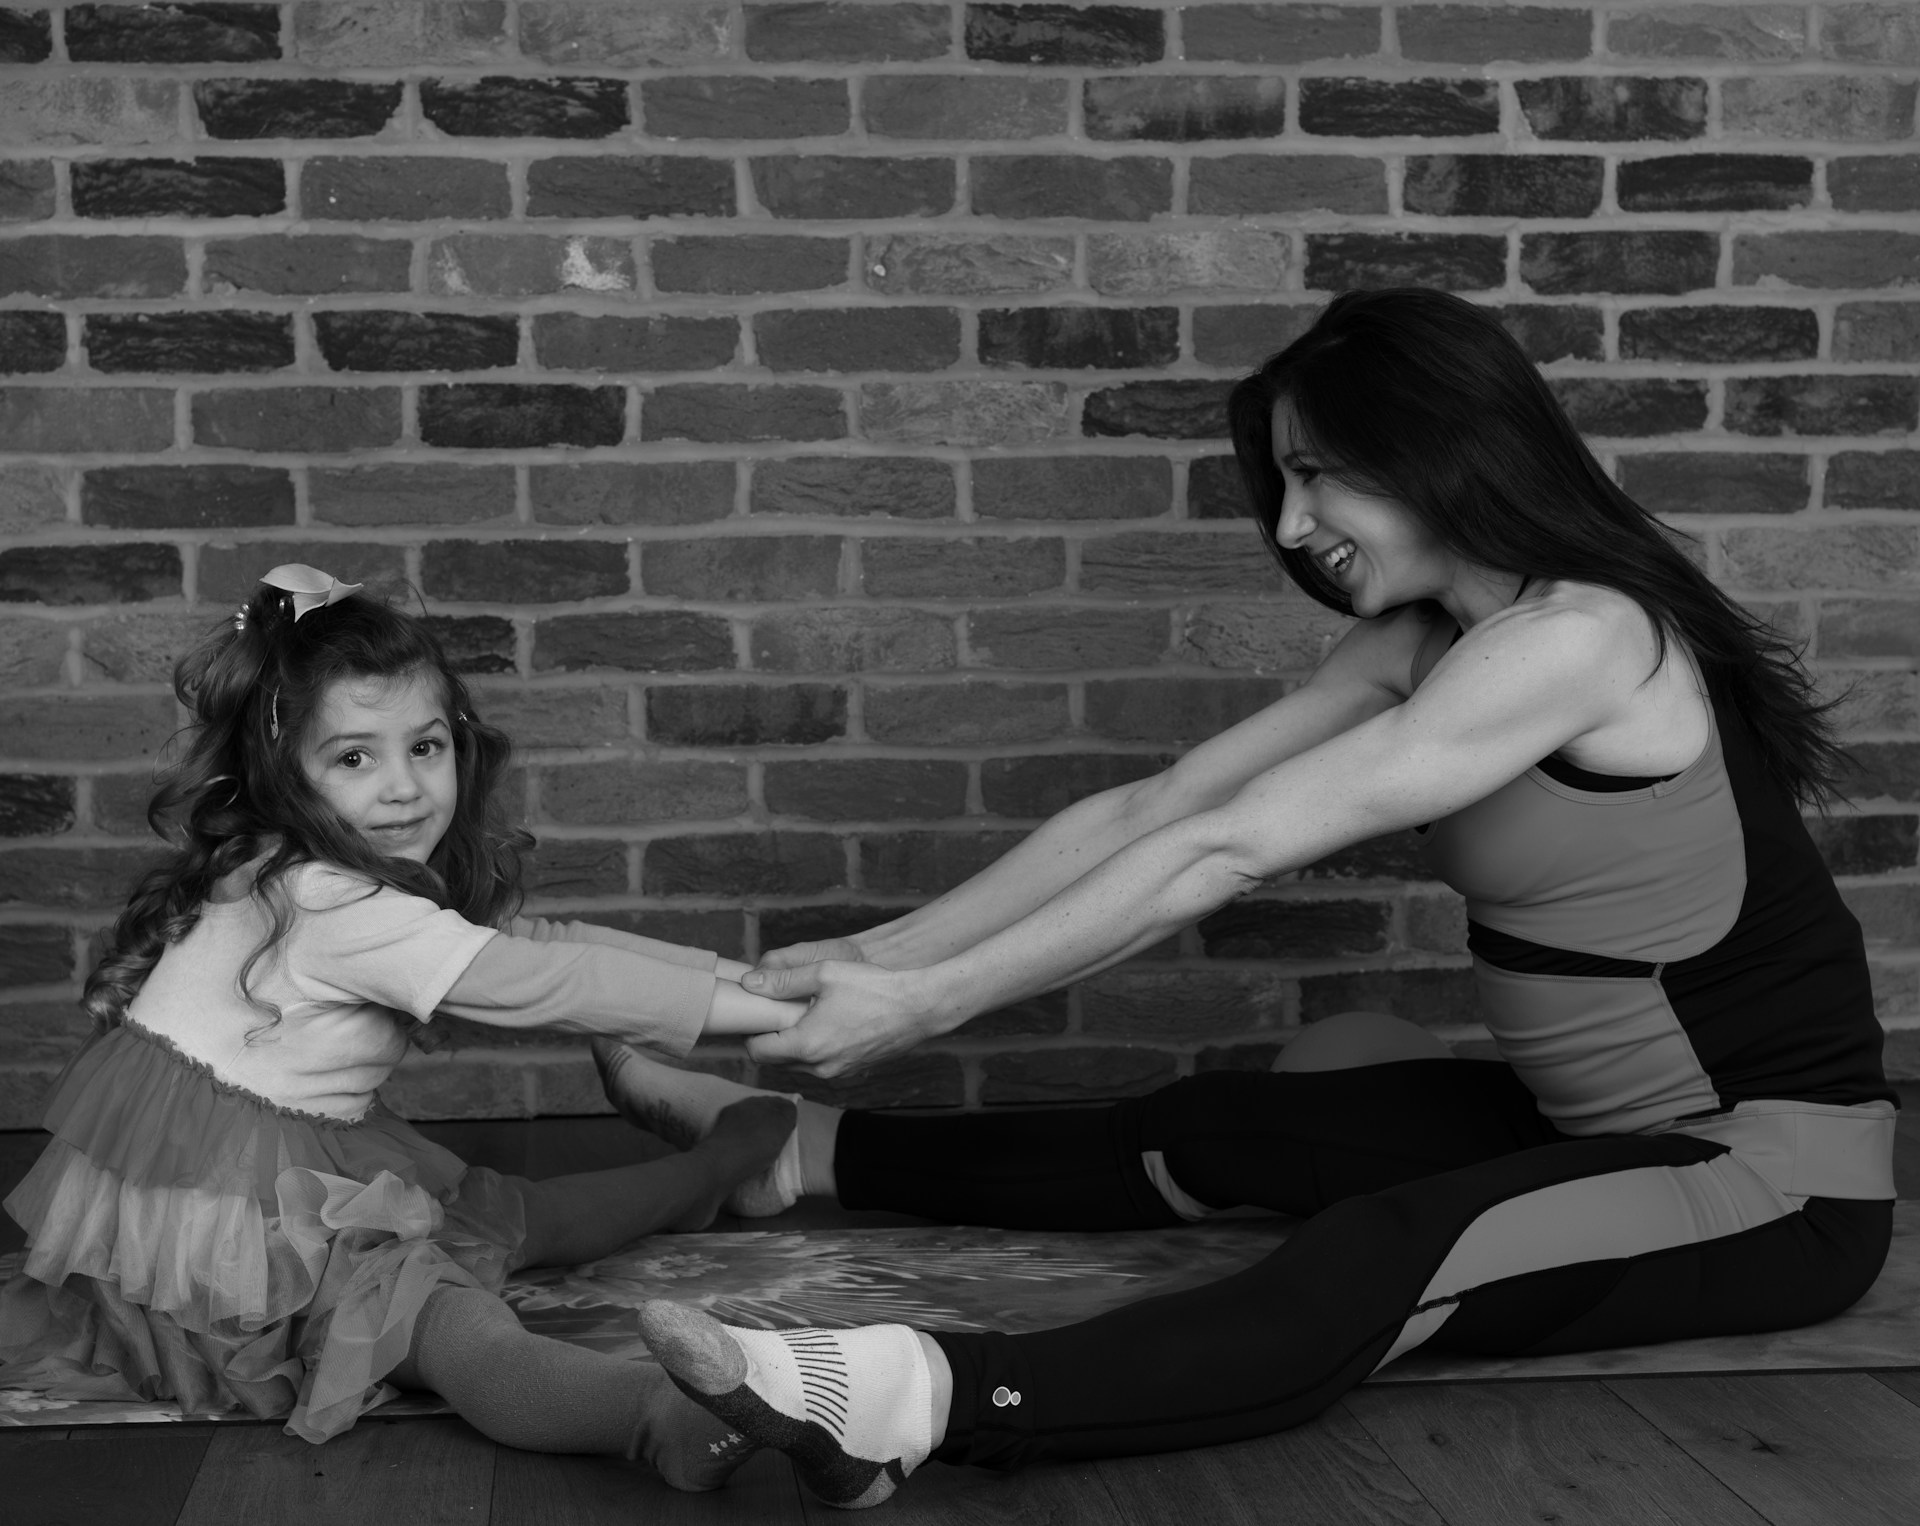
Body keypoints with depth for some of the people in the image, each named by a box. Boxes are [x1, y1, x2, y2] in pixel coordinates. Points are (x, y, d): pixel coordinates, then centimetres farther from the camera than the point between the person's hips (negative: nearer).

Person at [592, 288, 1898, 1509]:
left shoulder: (1574, 637, -22)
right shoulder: (1418, 643, 5)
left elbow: (1225, 853, -24)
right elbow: (1150, 811, 2)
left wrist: (927, 1003, -22)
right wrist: (881, 957, -4)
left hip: (1779, 1180, -9)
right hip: (1602, 1126, 9)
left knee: (1388, 1256, -32)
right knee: (1222, 1129, 6)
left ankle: (923, 1401, -52)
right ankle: (799, 1151, 16)